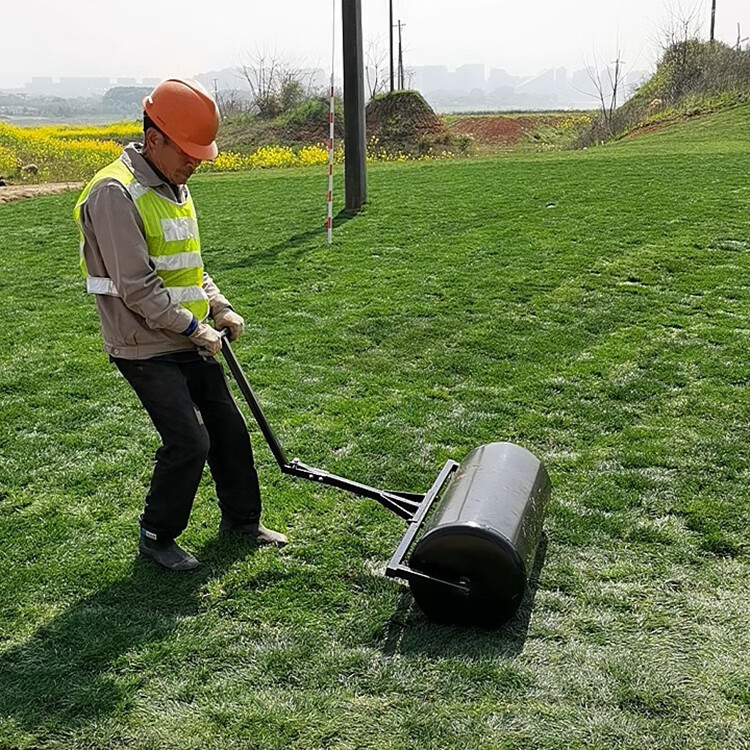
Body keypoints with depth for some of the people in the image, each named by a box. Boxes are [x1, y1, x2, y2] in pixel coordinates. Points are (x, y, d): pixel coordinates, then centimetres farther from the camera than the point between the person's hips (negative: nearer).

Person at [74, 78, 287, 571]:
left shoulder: (175, 187, 10)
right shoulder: (115, 193, -19)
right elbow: (136, 287, -23)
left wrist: (219, 307, 7)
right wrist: (192, 327, -17)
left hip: (192, 342, 9)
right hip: (147, 349, -9)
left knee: (229, 429, 13)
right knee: (189, 443, -9)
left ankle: (241, 519, 33)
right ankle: (157, 537, 15)